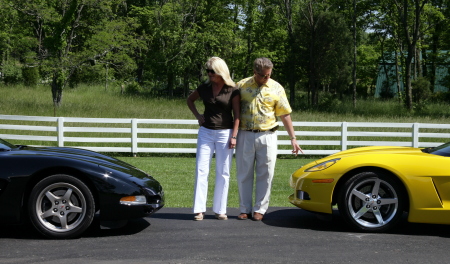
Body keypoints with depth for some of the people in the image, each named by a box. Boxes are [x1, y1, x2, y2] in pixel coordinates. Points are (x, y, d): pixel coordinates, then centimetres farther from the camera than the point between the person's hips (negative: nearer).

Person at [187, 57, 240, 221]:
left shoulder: (232, 90, -5)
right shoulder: (204, 88, 4)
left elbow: (236, 115, -4)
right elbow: (190, 99, 23)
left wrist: (234, 136, -10)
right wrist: (197, 116, 8)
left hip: (225, 133, -2)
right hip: (205, 132, 3)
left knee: (223, 173, 4)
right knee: (201, 170, -2)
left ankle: (220, 210, 13)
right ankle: (199, 209, 2)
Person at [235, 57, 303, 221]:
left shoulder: (276, 88, 3)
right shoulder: (242, 86, 4)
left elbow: (285, 114, 5)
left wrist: (293, 138, 1)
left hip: (267, 136, 0)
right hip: (245, 136, 1)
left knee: (265, 174, 1)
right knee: (244, 174, 4)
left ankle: (260, 209, 11)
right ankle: (245, 209, 14)